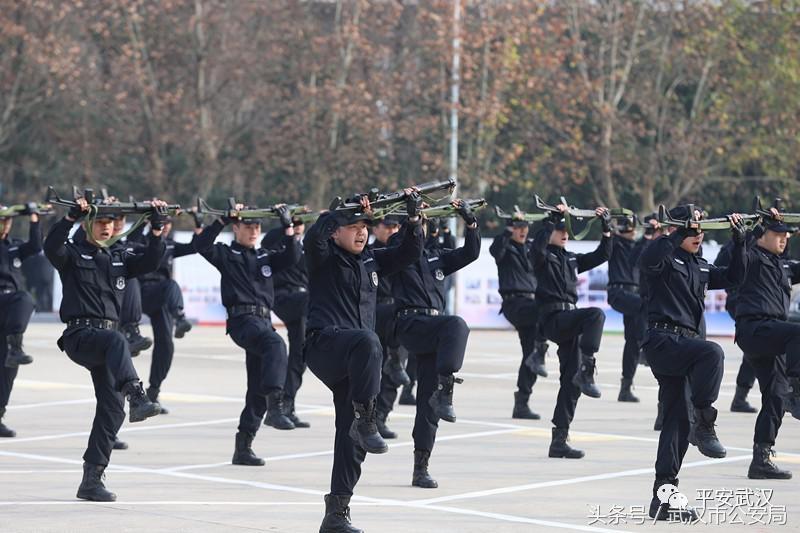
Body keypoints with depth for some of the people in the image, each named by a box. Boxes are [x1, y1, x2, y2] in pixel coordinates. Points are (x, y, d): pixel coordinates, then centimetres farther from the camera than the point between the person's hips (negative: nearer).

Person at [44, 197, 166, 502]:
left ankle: (92, 479, 2)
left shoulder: (119, 258, 20)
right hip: (79, 335, -5)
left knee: (112, 409, -3)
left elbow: (151, 262, 6)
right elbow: (51, 247, -15)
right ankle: (137, 397, -58)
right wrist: (72, 216, -25)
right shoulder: (73, 254, 6)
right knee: (116, 340, -38)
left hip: (107, 337, 5)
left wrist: (157, 227, -5)